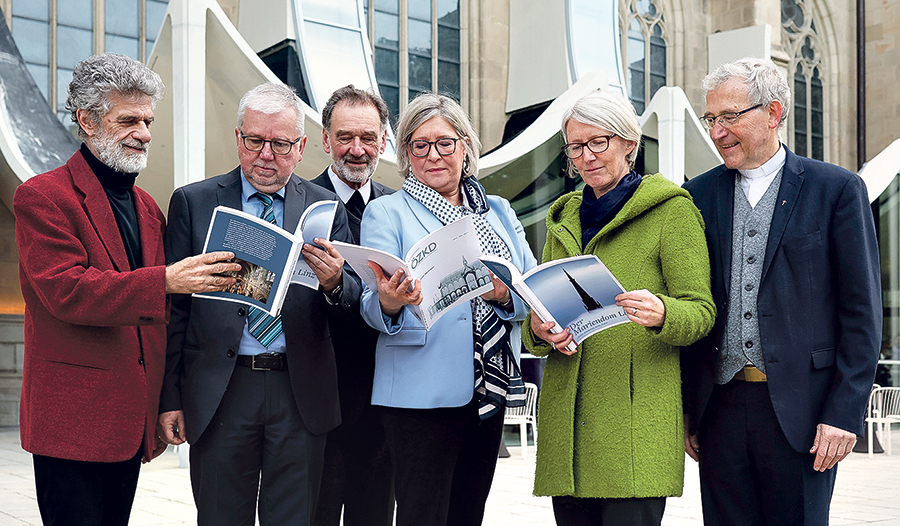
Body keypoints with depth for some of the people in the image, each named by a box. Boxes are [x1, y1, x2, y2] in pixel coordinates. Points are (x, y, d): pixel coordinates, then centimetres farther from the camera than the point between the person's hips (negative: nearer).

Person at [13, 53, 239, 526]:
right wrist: (165, 281, -29)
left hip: (131, 423, 7)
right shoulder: (42, 196, -6)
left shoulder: (148, 207, 17)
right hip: (71, 423, -7)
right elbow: (65, 291, -19)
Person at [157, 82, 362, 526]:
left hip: (301, 393, 1)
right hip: (220, 391, -1)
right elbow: (172, 306, 3)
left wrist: (334, 283, -20)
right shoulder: (193, 202, 3)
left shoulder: (325, 207, 6)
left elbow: (355, 300, 4)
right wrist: (170, 398, -2)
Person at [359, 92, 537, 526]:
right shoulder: (386, 213, 3)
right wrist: (389, 303, -29)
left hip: (490, 388, 5)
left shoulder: (499, 212, 15)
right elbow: (373, 308, -6)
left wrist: (505, 295, -14)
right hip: (422, 391, -4)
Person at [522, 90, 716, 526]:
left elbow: (701, 310, -1)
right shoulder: (562, 219, 20)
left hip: (637, 419, -5)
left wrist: (661, 313, -23)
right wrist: (539, 331, -4)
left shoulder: (672, 210, 4)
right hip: (567, 415, 5)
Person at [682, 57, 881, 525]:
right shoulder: (697, 196, 9)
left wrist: (845, 413, -7)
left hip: (799, 411, -2)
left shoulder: (837, 190, 1)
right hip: (719, 410, 3)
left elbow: (862, 312, -1)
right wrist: (684, 411, 6)